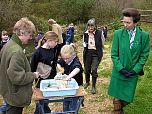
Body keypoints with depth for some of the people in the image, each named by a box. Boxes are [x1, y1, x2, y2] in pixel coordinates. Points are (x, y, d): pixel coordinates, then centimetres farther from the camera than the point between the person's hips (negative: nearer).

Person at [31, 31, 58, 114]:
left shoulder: (53, 50, 3)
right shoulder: (38, 52, -16)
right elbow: (33, 67, -12)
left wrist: (55, 76, 9)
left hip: (51, 79, 6)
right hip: (42, 80, -5)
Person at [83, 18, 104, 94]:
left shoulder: (99, 33, -11)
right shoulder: (85, 33, 0)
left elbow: (102, 44, 0)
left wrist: (100, 54, 2)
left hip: (96, 53, -4)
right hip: (87, 53, 4)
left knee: (94, 70, -10)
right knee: (87, 69, 14)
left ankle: (93, 86, 7)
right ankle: (87, 82, 40)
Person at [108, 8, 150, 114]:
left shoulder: (144, 35, -6)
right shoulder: (118, 33, -8)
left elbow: (144, 55, -2)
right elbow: (114, 54, -5)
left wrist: (135, 70, -10)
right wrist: (121, 69, -13)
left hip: (133, 73, 1)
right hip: (119, 72, -1)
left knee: (127, 99, 13)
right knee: (117, 97, 9)